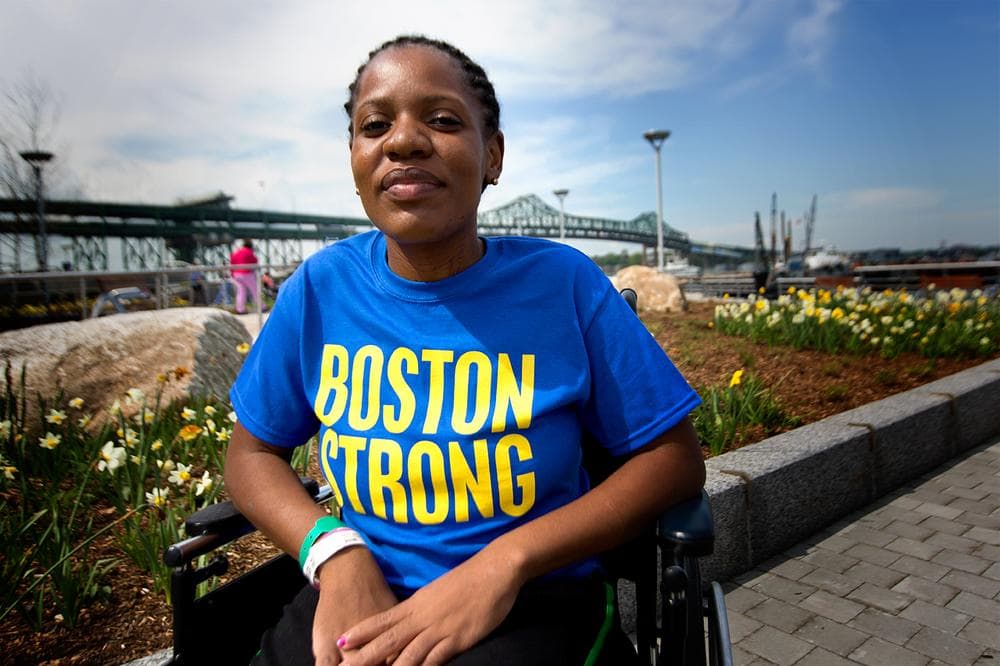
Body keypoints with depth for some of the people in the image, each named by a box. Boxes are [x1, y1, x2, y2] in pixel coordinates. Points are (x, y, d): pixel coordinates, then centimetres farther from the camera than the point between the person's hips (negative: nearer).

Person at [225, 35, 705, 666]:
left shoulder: (564, 284, -10)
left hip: (533, 603, -1)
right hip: (362, 594, 2)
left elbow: (675, 459, -7)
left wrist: (507, 560, -18)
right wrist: (336, 553, -14)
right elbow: (252, 453, 6)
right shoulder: (319, 289, -3)